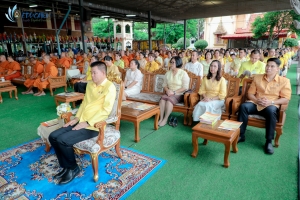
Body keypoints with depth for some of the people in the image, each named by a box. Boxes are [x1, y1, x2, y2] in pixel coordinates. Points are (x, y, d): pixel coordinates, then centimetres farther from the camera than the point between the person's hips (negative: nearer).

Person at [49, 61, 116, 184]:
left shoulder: (109, 87, -11)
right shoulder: (90, 84, 15)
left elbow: (106, 110, -18)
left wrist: (87, 123, -19)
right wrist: (76, 118, 6)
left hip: (93, 126, -8)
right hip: (81, 122, 8)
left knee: (63, 140, -21)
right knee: (53, 137, -2)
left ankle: (73, 168, 5)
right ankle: (66, 167, 13)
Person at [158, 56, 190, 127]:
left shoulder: (183, 73, -5)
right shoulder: (168, 73, 11)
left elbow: (185, 88, -11)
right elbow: (164, 84, 11)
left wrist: (174, 92, -17)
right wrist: (167, 90, -10)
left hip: (179, 94, -4)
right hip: (169, 93, 4)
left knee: (169, 99, -33)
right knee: (162, 98, -27)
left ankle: (165, 119, -24)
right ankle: (161, 118, -25)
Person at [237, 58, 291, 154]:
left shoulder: (284, 81, 5)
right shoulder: (257, 77, 13)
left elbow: (286, 99, -2)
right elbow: (250, 93, 10)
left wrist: (271, 102, -18)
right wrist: (256, 100, -11)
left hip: (271, 106, -2)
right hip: (256, 103, 3)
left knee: (271, 110, -38)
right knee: (243, 106, -29)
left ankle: (269, 141, -22)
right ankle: (240, 135, -19)